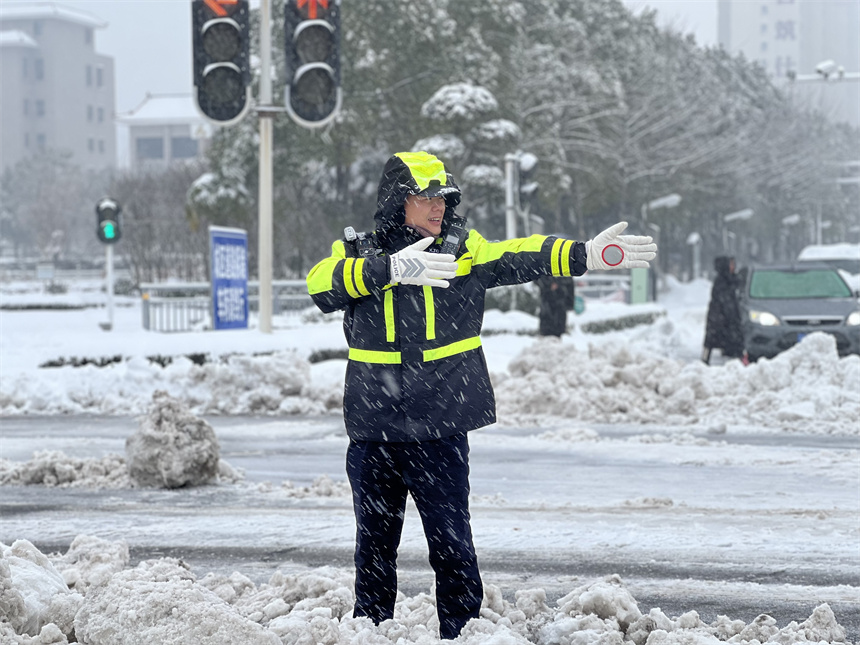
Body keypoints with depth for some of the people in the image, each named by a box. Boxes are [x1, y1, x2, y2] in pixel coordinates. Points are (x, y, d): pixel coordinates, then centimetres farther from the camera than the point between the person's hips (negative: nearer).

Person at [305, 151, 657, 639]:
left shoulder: (464, 250, 5)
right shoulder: (356, 254, 2)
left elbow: (521, 255, -8)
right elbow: (322, 284, -18)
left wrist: (587, 255, -23)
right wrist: (392, 269, -32)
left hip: (441, 429, -1)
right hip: (374, 428, 1)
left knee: (451, 540, 1)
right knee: (374, 540, 11)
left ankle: (463, 631, 10)